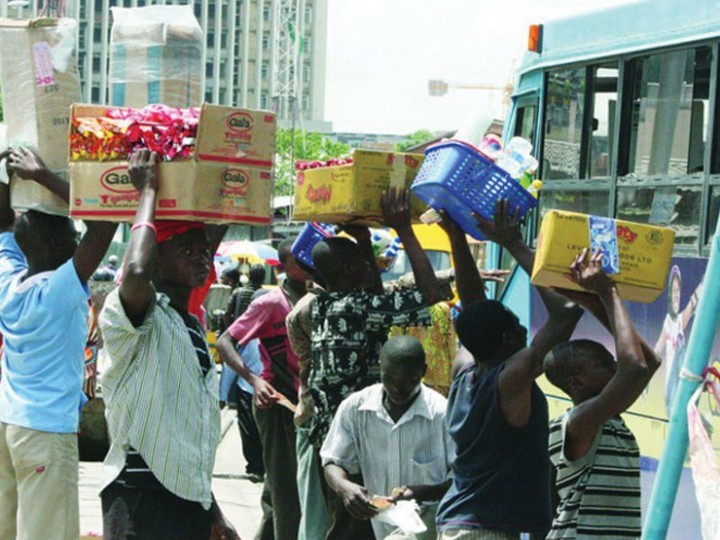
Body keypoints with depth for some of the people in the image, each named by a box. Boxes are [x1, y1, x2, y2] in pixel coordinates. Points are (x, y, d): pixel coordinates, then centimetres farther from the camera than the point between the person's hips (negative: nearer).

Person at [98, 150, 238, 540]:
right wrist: (148, 190, -18)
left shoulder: (192, 327, 19)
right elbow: (135, 272, -32)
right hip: (140, 497, -9)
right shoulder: (132, 314, -6)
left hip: (190, 500, 9)